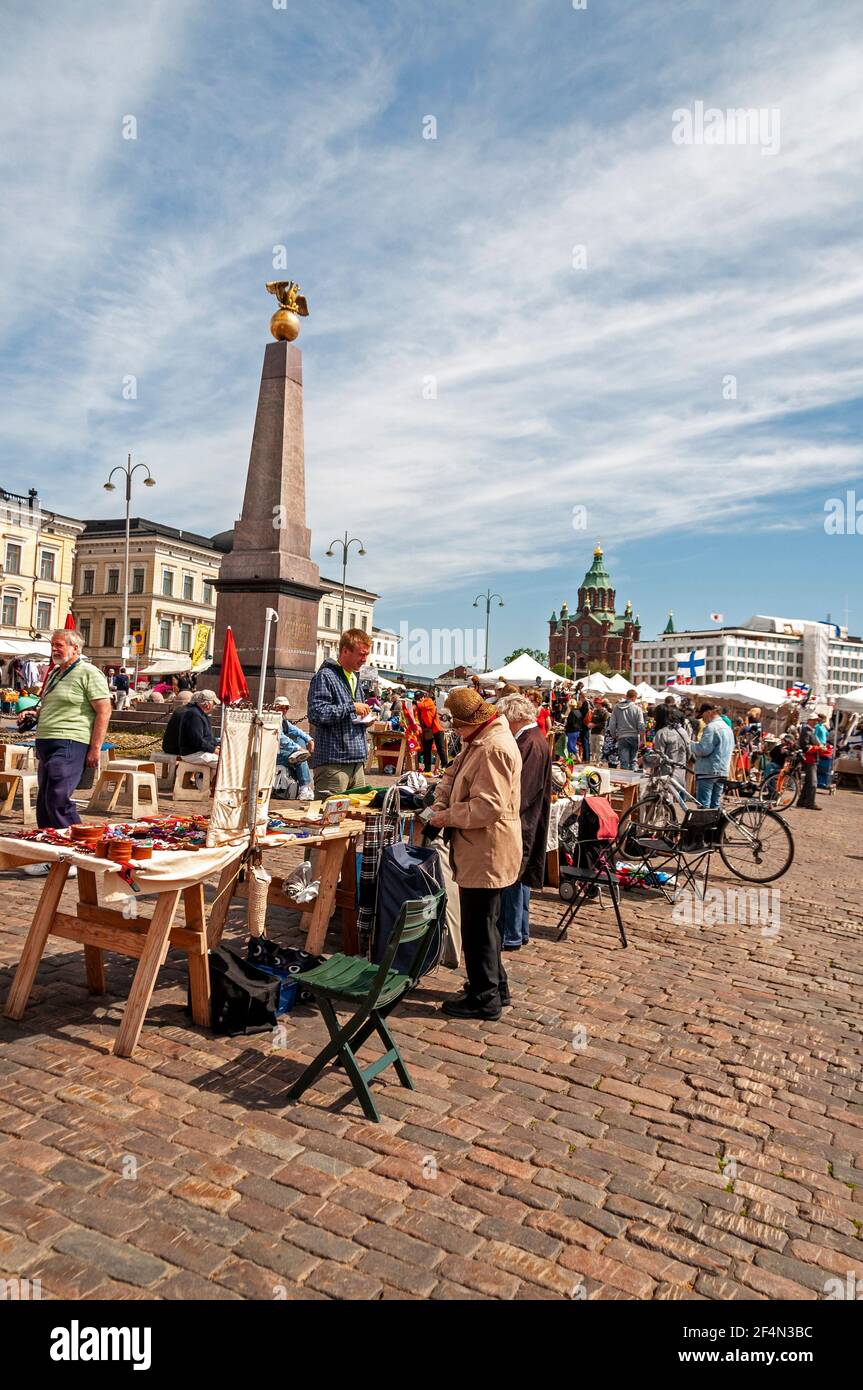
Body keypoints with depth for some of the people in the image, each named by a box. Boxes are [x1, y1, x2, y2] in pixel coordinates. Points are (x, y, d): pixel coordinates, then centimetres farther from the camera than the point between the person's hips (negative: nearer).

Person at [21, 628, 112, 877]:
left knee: (58, 799, -14)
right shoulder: (54, 674, 21)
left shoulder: (88, 673, -6)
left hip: (69, 745, -9)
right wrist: (40, 744, 22)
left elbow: (104, 711, -12)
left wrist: (95, 748, -16)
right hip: (47, 744, 9)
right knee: (44, 803, 8)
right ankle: (50, 858, 16)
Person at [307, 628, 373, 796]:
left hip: (357, 761, 9)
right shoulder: (325, 676, -7)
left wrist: (365, 719, 12)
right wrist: (351, 707, -16)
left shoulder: (356, 678, 21)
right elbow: (316, 714, -19)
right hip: (333, 762, -8)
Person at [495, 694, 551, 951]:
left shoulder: (530, 744, -21)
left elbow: (519, 791, -23)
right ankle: (520, 931, 30)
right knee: (518, 878, 18)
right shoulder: (535, 740, 10)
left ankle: (510, 936, 12)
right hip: (527, 823, 10)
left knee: (511, 878, 0)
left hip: (520, 825, -10)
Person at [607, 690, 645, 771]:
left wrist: (614, 736, 15)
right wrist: (642, 739, 2)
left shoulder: (616, 708, 4)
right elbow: (641, 725, -6)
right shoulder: (637, 708, -3)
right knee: (633, 761, 8)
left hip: (622, 737, 1)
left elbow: (612, 725, 3)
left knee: (624, 762, 1)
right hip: (634, 737, -1)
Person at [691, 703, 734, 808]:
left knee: (703, 806, -6)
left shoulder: (711, 727, -13)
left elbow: (704, 750, -20)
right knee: (715, 806, 13)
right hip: (722, 771, 9)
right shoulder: (728, 728, 17)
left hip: (707, 771, -9)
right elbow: (730, 749, 24)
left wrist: (690, 745, -5)